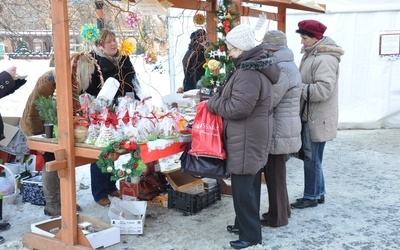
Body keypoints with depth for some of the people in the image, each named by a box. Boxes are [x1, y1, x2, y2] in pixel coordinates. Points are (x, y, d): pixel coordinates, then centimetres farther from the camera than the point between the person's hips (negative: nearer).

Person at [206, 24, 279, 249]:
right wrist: (218, 98, 8)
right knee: (249, 184, 19)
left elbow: (238, 107, -26)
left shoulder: (249, 73, -23)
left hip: (247, 139, -11)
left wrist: (213, 103, -12)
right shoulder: (255, 66, 12)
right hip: (251, 137, 11)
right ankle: (245, 223, 33)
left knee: (243, 187, -1)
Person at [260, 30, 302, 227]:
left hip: (279, 131, -10)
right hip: (282, 129, 10)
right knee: (275, 172, 20)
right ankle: (282, 210, 34)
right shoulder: (285, 65, 14)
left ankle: (277, 217, 17)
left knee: (275, 174, 3)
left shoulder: (282, 70, -20)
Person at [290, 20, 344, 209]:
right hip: (310, 116, 10)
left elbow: (323, 89, -28)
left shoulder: (325, 59, -19)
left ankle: (311, 197, 14)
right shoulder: (311, 54, 13)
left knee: (311, 159, 0)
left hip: (318, 118, -10)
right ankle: (318, 193, 29)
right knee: (312, 158, 17)